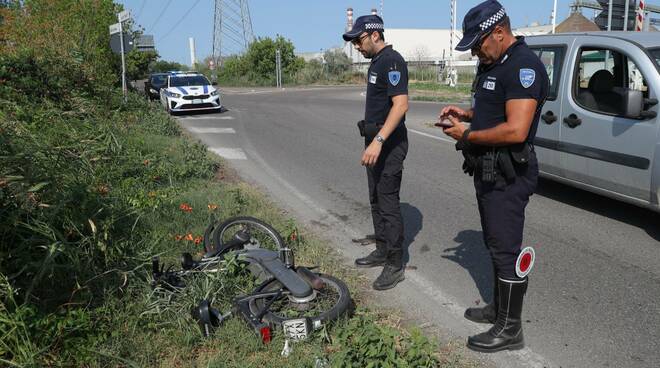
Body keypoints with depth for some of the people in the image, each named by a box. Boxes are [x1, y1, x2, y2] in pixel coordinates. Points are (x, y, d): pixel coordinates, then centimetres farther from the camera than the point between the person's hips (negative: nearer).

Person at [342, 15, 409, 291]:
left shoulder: (392, 61, -16)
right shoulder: (377, 62, 15)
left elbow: (401, 105, -26)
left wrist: (378, 141, -32)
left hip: (389, 144, -10)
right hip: (376, 142, 10)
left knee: (388, 203, -5)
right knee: (376, 200, 16)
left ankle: (395, 265, 4)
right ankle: (382, 251, 29)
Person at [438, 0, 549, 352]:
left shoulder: (523, 66, -19)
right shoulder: (492, 63, 13)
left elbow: (515, 130, -28)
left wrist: (468, 135, -17)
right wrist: (466, 113, 8)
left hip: (508, 175, -10)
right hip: (488, 171, 10)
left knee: (506, 250, -2)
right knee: (495, 244, 20)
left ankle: (510, 329, 10)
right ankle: (499, 307, 35)